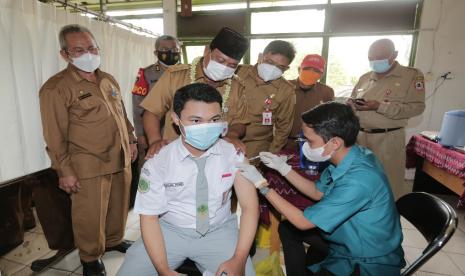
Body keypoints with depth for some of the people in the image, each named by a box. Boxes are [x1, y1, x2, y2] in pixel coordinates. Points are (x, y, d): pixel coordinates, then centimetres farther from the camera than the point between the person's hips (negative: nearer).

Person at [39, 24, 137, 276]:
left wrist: (131, 140, 17)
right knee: (90, 216, 7)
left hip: (121, 160, 6)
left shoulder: (109, 80, 11)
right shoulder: (56, 87, -10)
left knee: (119, 206, 19)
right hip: (88, 166, -6)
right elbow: (55, 135, -11)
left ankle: (114, 240, 44)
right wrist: (64, 170, -12)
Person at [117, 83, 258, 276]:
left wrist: (239, 259, -20)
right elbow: (149, 217, -7)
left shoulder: (233, 155, -11)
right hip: (171, 231, 0)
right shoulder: (157, 164, -14)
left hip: (218, 232, 1)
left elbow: (250, 206, -10)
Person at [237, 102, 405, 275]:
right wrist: (282, 167, -3)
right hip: (350, 236, 8)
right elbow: (317, 192, 7)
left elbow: (303, 221, -25)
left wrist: (261, 184, -20)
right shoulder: (345, 158, -10)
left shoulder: (358, 181, -35)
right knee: (286, 228, 11)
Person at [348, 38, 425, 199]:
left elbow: (417, 106, -10)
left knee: (389, 182, 3)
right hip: (359, 136, 5)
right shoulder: (365, 78, 13)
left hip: (388, 139, -4)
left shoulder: (412, 75, -1)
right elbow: (351, 101, 20)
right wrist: (352, 104, -5)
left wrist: (379, 106, -19)